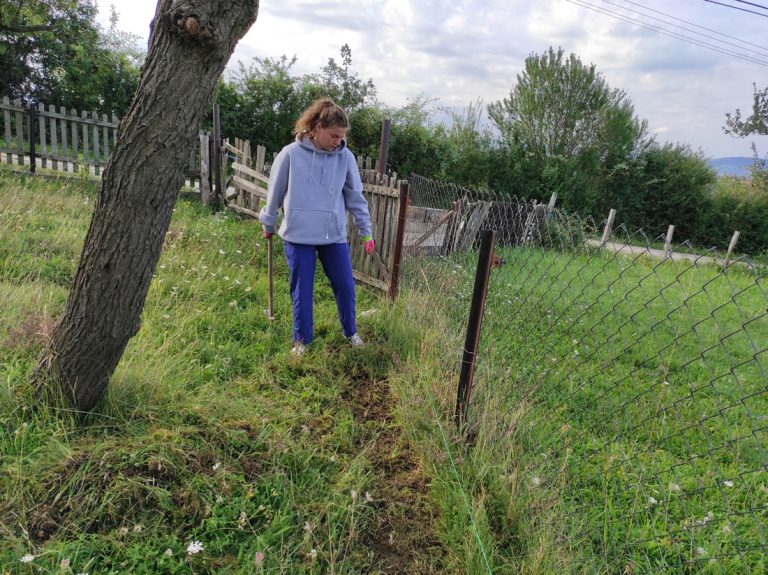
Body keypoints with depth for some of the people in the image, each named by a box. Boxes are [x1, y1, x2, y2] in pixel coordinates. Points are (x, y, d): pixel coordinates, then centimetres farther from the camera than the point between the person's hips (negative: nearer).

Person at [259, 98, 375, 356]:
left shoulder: (345, 157, -2)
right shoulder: (291, 154, -8)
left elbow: (355, 196, 6)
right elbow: (275, 192, 4)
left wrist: (366, 231, 9)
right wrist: (268, 224, 14)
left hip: (334, 235, 2)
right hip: (298, 235, -2)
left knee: (345, 286, 8)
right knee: (301, 290, 8)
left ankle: (350, 331, 32)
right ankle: (302, 339, 27)